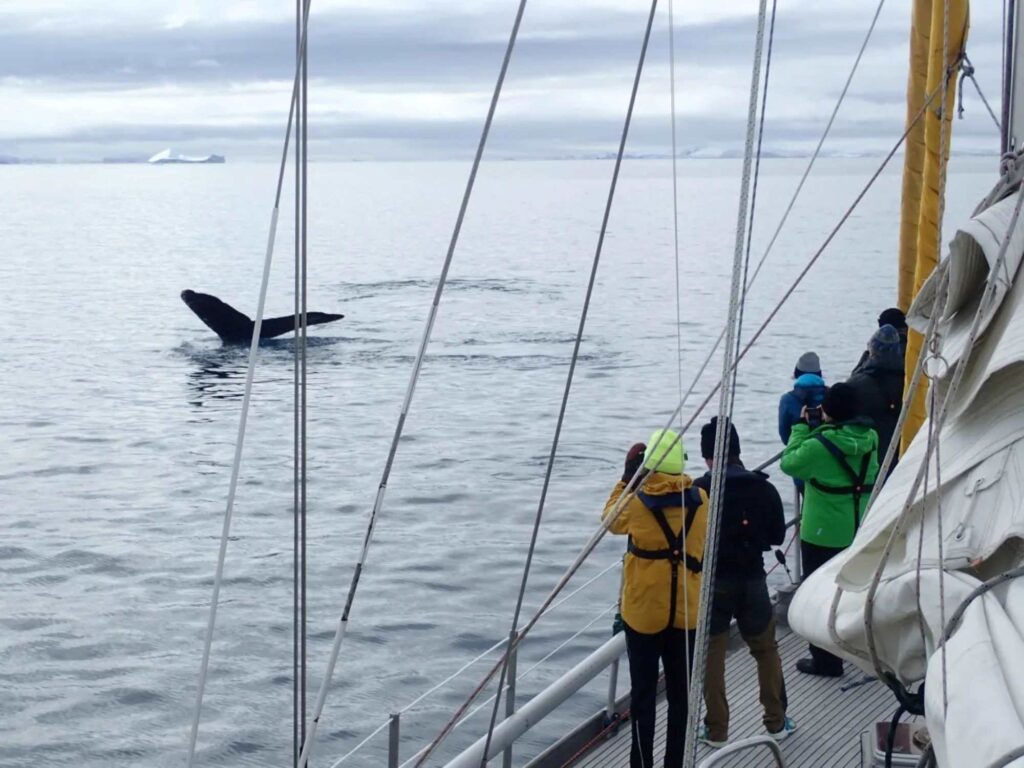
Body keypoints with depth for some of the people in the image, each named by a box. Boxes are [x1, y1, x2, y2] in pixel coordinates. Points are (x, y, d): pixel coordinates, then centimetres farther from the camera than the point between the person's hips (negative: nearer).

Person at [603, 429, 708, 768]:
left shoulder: (637, 502, -13)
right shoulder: (700, 500, -6)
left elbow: (611, 520, 8)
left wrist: (625, 480, 13)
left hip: (645, 612, -2)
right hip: (685, 611, 3)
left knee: (644, 691, 5)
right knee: (680, 692, 12)